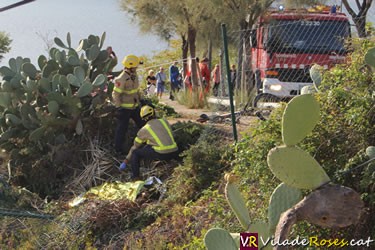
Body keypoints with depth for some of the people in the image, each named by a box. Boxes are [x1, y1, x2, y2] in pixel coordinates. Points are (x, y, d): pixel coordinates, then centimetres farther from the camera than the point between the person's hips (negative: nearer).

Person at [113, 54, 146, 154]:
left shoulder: (134, 75, 3)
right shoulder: (121, 79, -24)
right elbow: (115, 94, -22)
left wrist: (140, 99, 18)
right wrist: (119, 107, -20)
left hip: (135, 106, 8)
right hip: (125, 108, -8)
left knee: (142, 124, 17)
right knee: (122, 129, 1)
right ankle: (118, 149, 13)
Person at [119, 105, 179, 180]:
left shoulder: (144, 130, 6)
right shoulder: (164, 121, 15)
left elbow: (135, 147, 16)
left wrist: (126, 160, 30)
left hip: (161, 154, -4)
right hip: (174, 154, 4)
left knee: (135, 153, 10)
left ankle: (135, 177, 6)